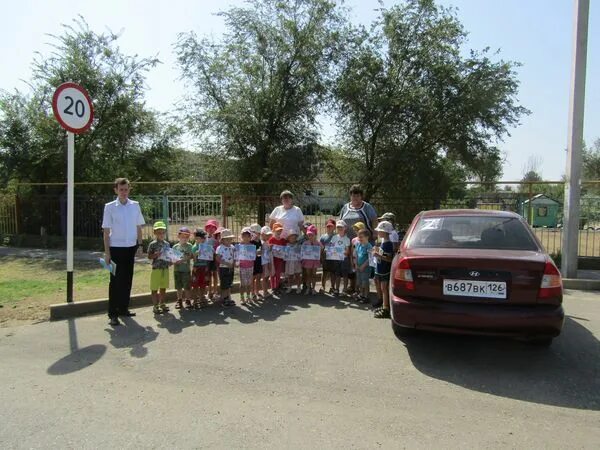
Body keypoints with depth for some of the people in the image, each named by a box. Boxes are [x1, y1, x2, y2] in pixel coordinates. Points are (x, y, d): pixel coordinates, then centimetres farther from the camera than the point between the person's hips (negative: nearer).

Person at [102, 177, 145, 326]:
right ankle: (112, 313, 6)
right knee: (115, 280, -1)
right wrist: (107, 252, -6)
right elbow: (106, 231, -3)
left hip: (131, 247, 3)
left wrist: (140, 244, 4)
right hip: (116, 247, -3)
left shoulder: (135, 205, 4)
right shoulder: (110, 207, -5)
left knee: (127, 279, 11)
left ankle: (124, 308, 25)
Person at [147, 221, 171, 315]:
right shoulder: (153, 244, -6)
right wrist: (156, 254, -23)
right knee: (155, 288, 2)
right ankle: (155, 306, 10)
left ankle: (162, 304, 27)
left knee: (163, 287, 14)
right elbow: (149, 256, -7)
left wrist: (171, 260, -1)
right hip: (156, 268, -5)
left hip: (165, 268, 5)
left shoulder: (167, 244, 9)